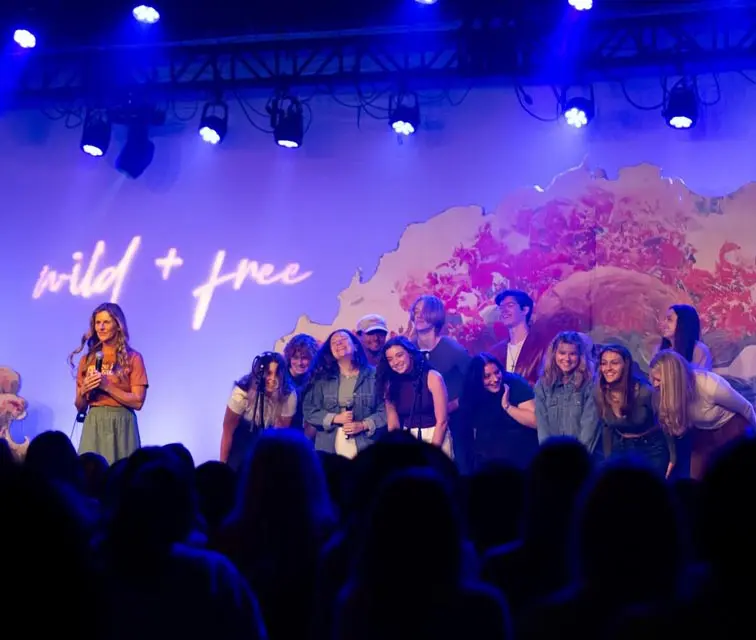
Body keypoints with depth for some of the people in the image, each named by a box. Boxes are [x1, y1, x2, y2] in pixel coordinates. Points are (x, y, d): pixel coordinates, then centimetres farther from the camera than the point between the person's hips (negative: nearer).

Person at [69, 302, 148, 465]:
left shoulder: (133, 358, 0)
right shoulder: (87, 360, 10)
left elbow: (138, 402, -8)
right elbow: (80, 407, 13)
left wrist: (107, 386, -13)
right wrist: (83, 391, -7)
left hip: (121, 426, -3)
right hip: (93, 426, 3)